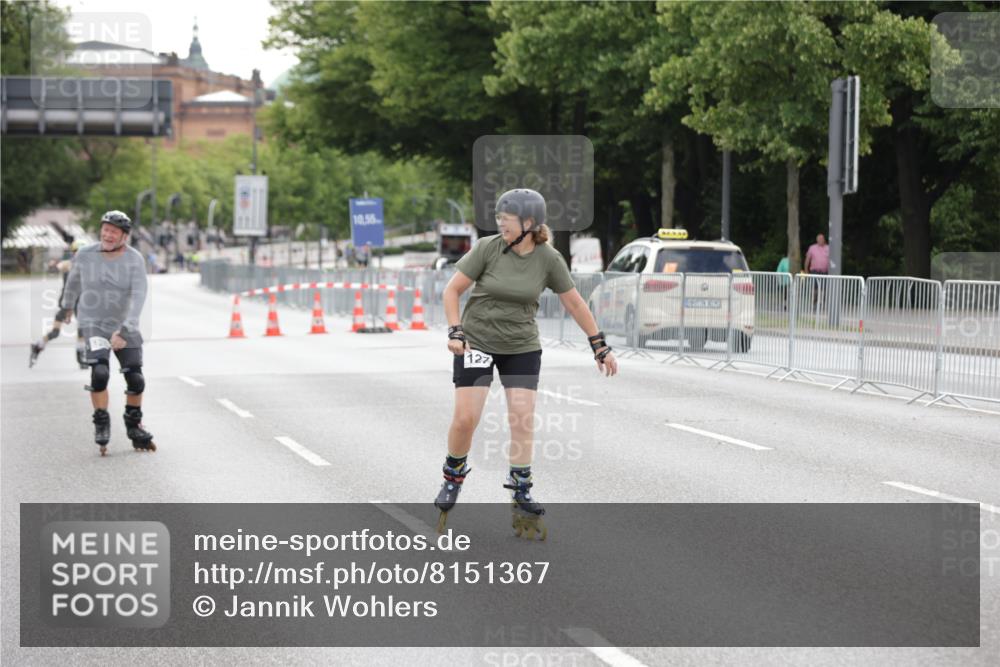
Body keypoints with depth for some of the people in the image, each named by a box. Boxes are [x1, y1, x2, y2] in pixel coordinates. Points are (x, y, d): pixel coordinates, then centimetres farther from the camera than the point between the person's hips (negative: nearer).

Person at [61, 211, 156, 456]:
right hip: (93, 324, -1)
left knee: (135, 380, 2)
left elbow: (138, 297, -20)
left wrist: (124, 330, -31)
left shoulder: (135, 260, -11)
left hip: (124, 327, 1)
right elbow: (73, 284, 14)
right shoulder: (85, 255, -5)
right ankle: (101, 424, -5)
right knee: (100, 372, -22)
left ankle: (134, 426, 27)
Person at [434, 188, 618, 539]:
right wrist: (455, 332, -17)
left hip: (522, 346, 1)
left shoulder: (548, 259, -9)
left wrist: (600, 346, 4)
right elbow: (452, 289, -6)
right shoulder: (487, 248, -13)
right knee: (465, 418, -7)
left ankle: (521, 491, 8)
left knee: (522, 417, -6)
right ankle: (453, 477, 17)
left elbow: (574, 303, 2)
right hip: (476, 342, -1)